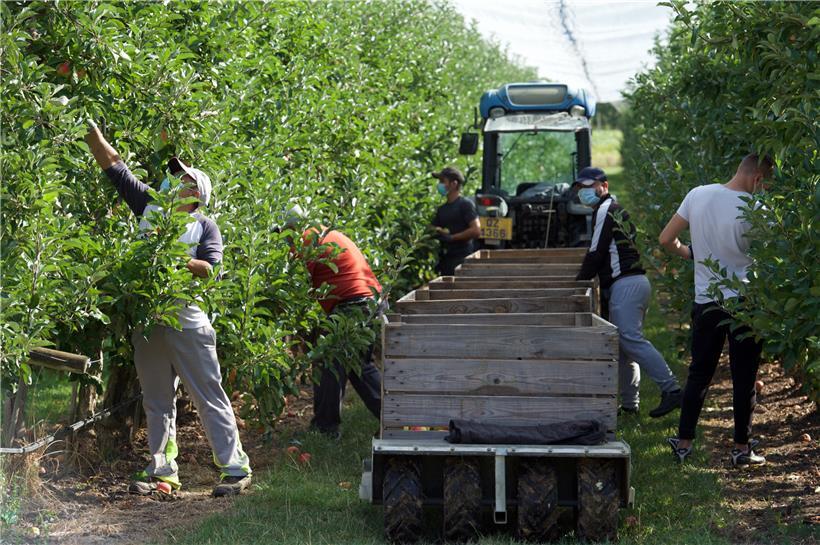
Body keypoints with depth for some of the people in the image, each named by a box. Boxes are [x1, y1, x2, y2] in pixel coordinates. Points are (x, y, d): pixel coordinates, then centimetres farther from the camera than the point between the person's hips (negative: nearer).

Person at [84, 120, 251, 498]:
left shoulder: (205, 226, -1)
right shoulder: (149, 205, 10)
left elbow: (212, 268, -13)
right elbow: (111, 163, 10)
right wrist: (91, 129, 4)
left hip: (188, 324, -5)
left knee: (210, 397, -3)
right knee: (157, 402, 11)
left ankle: (235, 468, 1)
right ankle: (163, 470, 20)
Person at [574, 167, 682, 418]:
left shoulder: (605, 210, -6)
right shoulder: (615, 210, 26)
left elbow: (596, 253, -10)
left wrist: (579, 281, 1)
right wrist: (586, 276, 23)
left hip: (625, 284, -11)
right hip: (635, 282, 11)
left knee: (631, 339, -17)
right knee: (623, 343, 12)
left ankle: (671, 389, -24)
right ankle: (629, 403, 13)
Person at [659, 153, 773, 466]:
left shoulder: (698, 195, -3)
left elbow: (665, 240, 2)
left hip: (706, 301, 4)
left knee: (699, 373, 14)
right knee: (744, 378, 7)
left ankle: (684, 443, 16)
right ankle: (741, 448, 14)